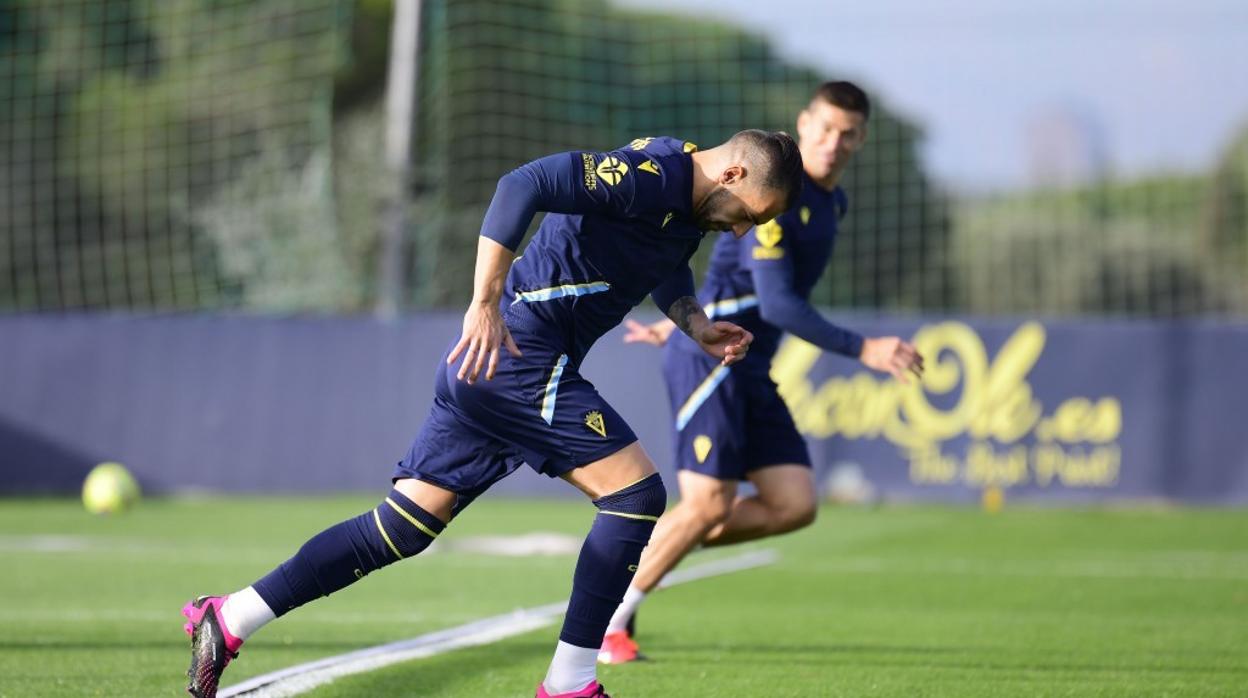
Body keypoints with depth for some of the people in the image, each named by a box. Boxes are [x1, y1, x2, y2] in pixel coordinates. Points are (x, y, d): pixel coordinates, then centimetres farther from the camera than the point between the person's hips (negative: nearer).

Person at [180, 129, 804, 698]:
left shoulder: (690, 207, 13)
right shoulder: (652, 176, -17)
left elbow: (666, 272, 33)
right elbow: (522, 185, -27)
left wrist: (697, 326, 12)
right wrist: (486, 305, -30)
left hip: (487, 364, 10)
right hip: (517, 356, -10)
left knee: (403, 527, 7)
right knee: (636, 495, -8)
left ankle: (229, 619, 8)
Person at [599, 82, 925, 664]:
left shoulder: (831, 202, 14)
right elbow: (776, 303, -23)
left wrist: (684, 323, 31)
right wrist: (863, 350, -26)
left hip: (750, 371, 9)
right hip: (711, 356, -9)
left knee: (794, 506, -2)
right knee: (709, 505, -14)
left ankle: (644, 549, 12)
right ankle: (604, 622, 1)